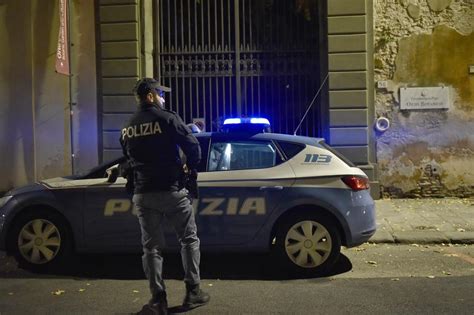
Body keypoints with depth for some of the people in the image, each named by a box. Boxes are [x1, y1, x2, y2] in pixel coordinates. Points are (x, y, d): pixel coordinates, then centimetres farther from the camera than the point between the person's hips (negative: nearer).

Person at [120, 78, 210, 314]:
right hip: (172, 190, -4)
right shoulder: (167, 118, -8)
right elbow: (192, 146, -12)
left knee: (151, 246, 10)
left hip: (143, 194, 4)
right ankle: (193, 292, 11)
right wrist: (191, 168, 7)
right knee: (189, 239, 10)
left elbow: (128, 159, 16)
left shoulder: (127, 128, 10)